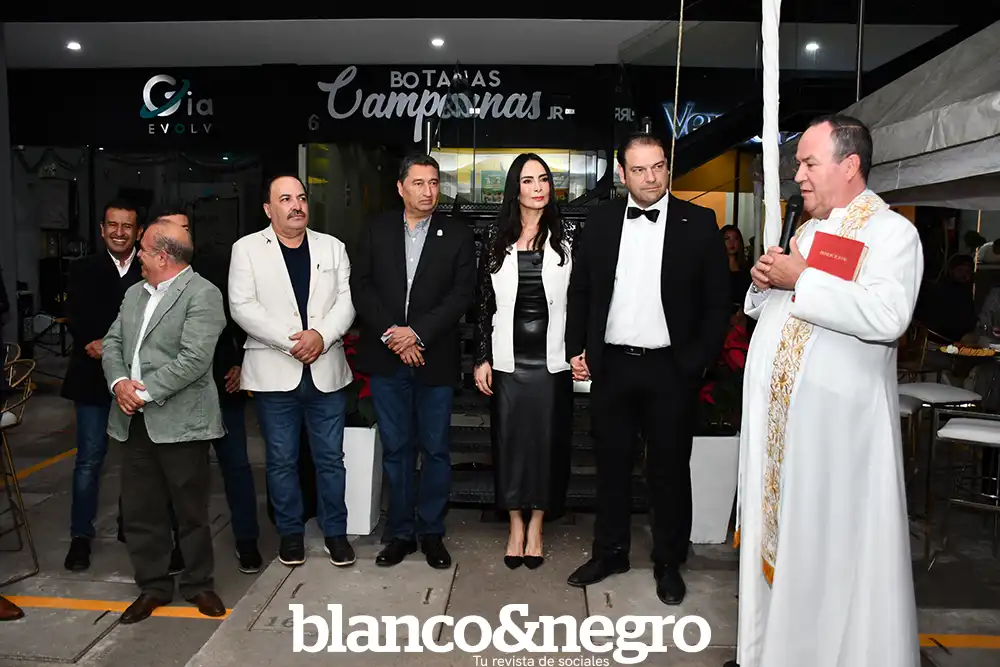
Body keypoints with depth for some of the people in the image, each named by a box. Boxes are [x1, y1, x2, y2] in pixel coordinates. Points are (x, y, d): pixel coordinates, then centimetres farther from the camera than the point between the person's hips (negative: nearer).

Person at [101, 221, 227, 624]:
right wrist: (119, 381, -6)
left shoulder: (202, 294, -9)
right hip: (134, 421, 7)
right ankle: (153, 585, 28)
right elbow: (112, 343, 14)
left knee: (191, 510, 6)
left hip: (179, 421, -7)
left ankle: (197, 583, 24)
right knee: (139, 511, 12)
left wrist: (146, 393, -16)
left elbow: (195, 359, -18)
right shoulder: (134, 293, 17)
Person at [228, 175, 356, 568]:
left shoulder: (332, 247, 10)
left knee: (330, 458, 8)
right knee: (282, 459, 9)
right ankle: (290, 531, 25)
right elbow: (242, 306, -7)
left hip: (326, 370, 2)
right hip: (274, 373, -1)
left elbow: (346, 300, 2)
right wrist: (290, 340, -16)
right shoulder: (247, 249, 2)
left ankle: (335, 531, 23)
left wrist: (321, 335, -15)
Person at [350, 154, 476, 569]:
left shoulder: (457, 234, 3)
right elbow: (361, 286, 2)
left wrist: (417, 332, -14)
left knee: (436, 449, 6)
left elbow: (462, 293, -5)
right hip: (386, 358, 1)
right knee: (395, 448, 9)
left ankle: (431, 532, 21)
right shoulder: (376, 231, 7)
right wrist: (390, 333, -11)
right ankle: (400, 533, 22)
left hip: (435, 359, -1)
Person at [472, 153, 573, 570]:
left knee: (547, 441, 7)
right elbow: (483, 302, 3)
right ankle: (516, 527, 24)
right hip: (508, 360, 1)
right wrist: (482, 358, -1)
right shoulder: (496, 239, 4)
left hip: (551, 360, 0)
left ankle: (536, 527, 24)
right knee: (510, 441, 7)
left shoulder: (564, 239, 3)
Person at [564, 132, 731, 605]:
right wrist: (576, 348, 4)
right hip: (611, 365, 3)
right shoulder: (600, 221, 5)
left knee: (670, 469, 10)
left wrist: (699, 360, -8)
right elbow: (579, 289, 10)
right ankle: (610, 552, 31)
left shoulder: (699, 223, -2)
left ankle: (669, 562, 28)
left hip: (671, 369, -2)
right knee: (611, 464, 14)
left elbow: (717, 300, -2)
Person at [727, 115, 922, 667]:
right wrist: (764, 281, 3)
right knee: (774, 529, 14)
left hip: (835, 419, -7)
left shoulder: (891, 231, -7)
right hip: (775, 409, 8)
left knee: (833, 547, 0)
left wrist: (801, 279, -19)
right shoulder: (806, 230, 17)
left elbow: (887, 316, -25)